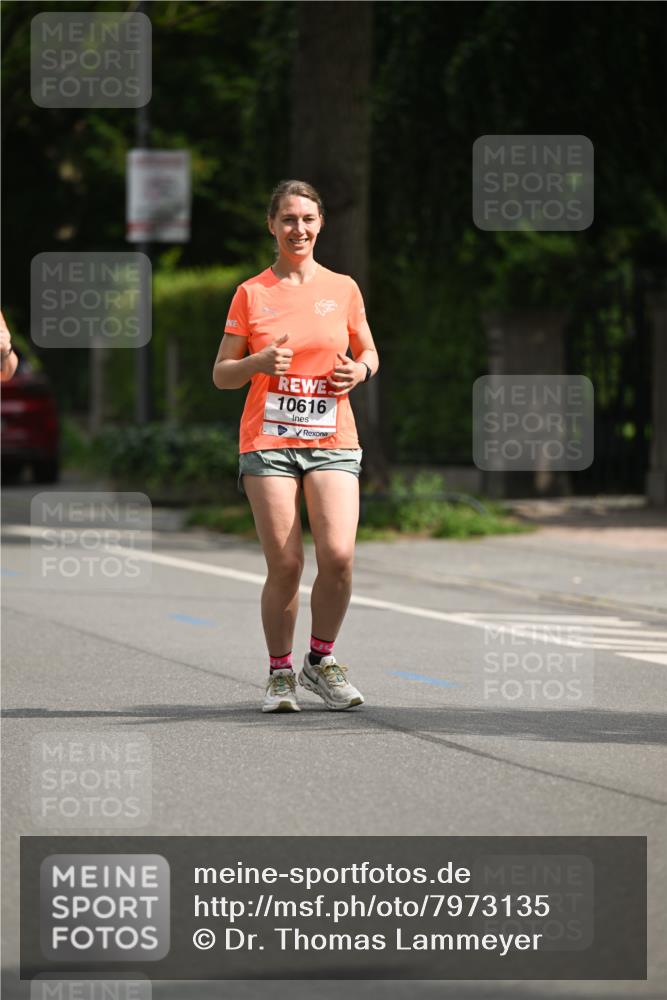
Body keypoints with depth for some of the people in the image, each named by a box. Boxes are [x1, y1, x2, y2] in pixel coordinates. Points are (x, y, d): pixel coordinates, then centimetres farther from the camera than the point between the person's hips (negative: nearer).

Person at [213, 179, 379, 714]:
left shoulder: (343, 289, 8)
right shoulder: (251, 294, 4)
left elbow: (369, 354, 19)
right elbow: (221, 374, 7)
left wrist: (360, 370, -4)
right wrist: (259, 362, -13)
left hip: (332, 441, 1)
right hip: (268, 442, -1)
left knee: (338, 555, -15)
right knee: (285, 564, -6)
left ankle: (321, 660, 7)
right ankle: (280, 672, 12)